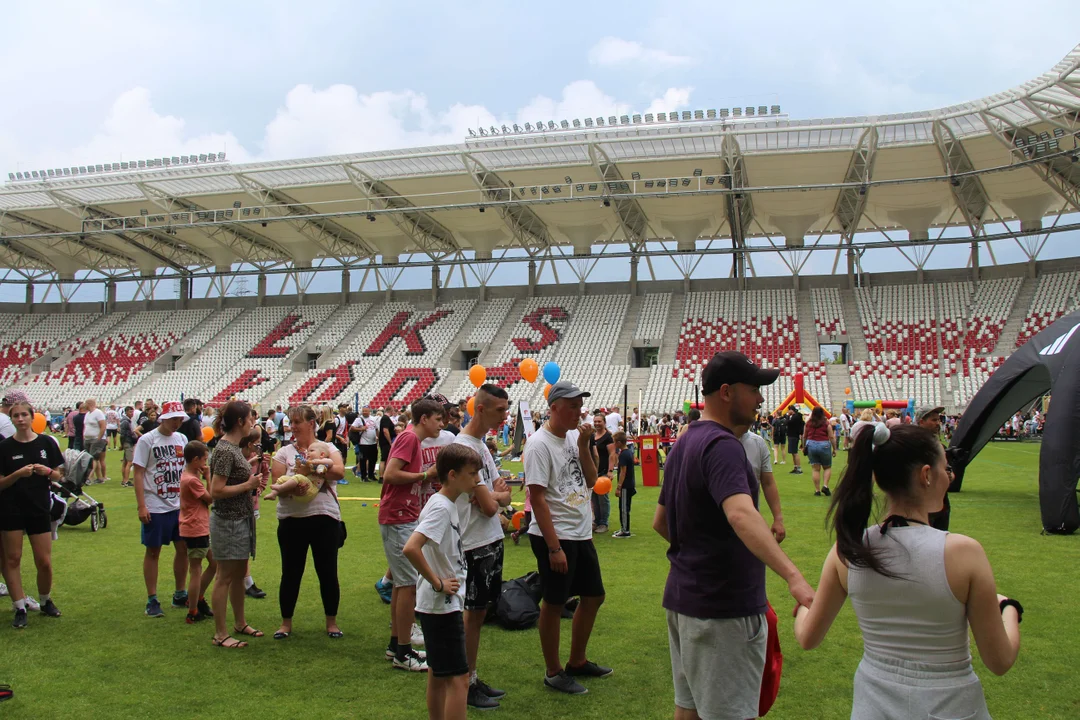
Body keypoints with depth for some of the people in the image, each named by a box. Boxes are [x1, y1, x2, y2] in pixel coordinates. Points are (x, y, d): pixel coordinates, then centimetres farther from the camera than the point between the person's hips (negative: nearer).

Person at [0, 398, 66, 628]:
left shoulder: (46, 443, 2)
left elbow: (59, 475, 7)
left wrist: (47, 471, -14)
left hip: (39, 508, 1)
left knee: (44, 562, 3)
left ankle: (45, 601, 24)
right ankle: (20, 609, 11)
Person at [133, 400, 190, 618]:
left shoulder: (182, 439, 8)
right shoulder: (147, 440, -7)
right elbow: (138, 473, -9)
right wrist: (141, 506, -14)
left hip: (181, 505, 5)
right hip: (156, 507, -5)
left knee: (183, 549, 9)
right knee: (153, 551, 4)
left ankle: (180, 595, 23)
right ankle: (152, 600, 13)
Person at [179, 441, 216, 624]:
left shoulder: (189, 476, 9)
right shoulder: (191, 480, -21)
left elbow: (206, 498, 8)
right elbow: (211, 498, -14)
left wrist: (203, 476, 2)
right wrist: (209, 477, -9)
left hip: (201, 529, 10)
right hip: (195, 531, -10)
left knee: (214, 563, 18)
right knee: (196, 572, 0)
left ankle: (199, 598, 29)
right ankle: (192, 613, 9)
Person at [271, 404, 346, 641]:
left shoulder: (327, 449, 4)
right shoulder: (284, 453, 7)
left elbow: (340, 471, -16)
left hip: (325, 518, -1)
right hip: (291, 520, 1)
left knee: (328, 572, 7)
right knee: (291, 573, 10)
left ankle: (331, 622, 22)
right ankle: (286, 622, 26)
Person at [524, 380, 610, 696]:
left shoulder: (574, 436, 8)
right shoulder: (539, 444, -16)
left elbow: (591, 480, 10)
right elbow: (537, 498, -19)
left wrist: (584, 444, -3)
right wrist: (554, 547, -20)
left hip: (581, 534, 9)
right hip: (554, 536, -9)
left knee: (594, 596, 16)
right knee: (554, 603, 3)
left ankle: (577, 661, 33)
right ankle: (553, 672, 18)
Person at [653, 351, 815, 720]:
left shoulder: (684, 444, 12)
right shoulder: (722, 445, -19)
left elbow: (661, 522, 19)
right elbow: (741, 514, -37)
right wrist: (793, 576, -47)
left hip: (683, 596, 10)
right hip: (723, 607, -9)